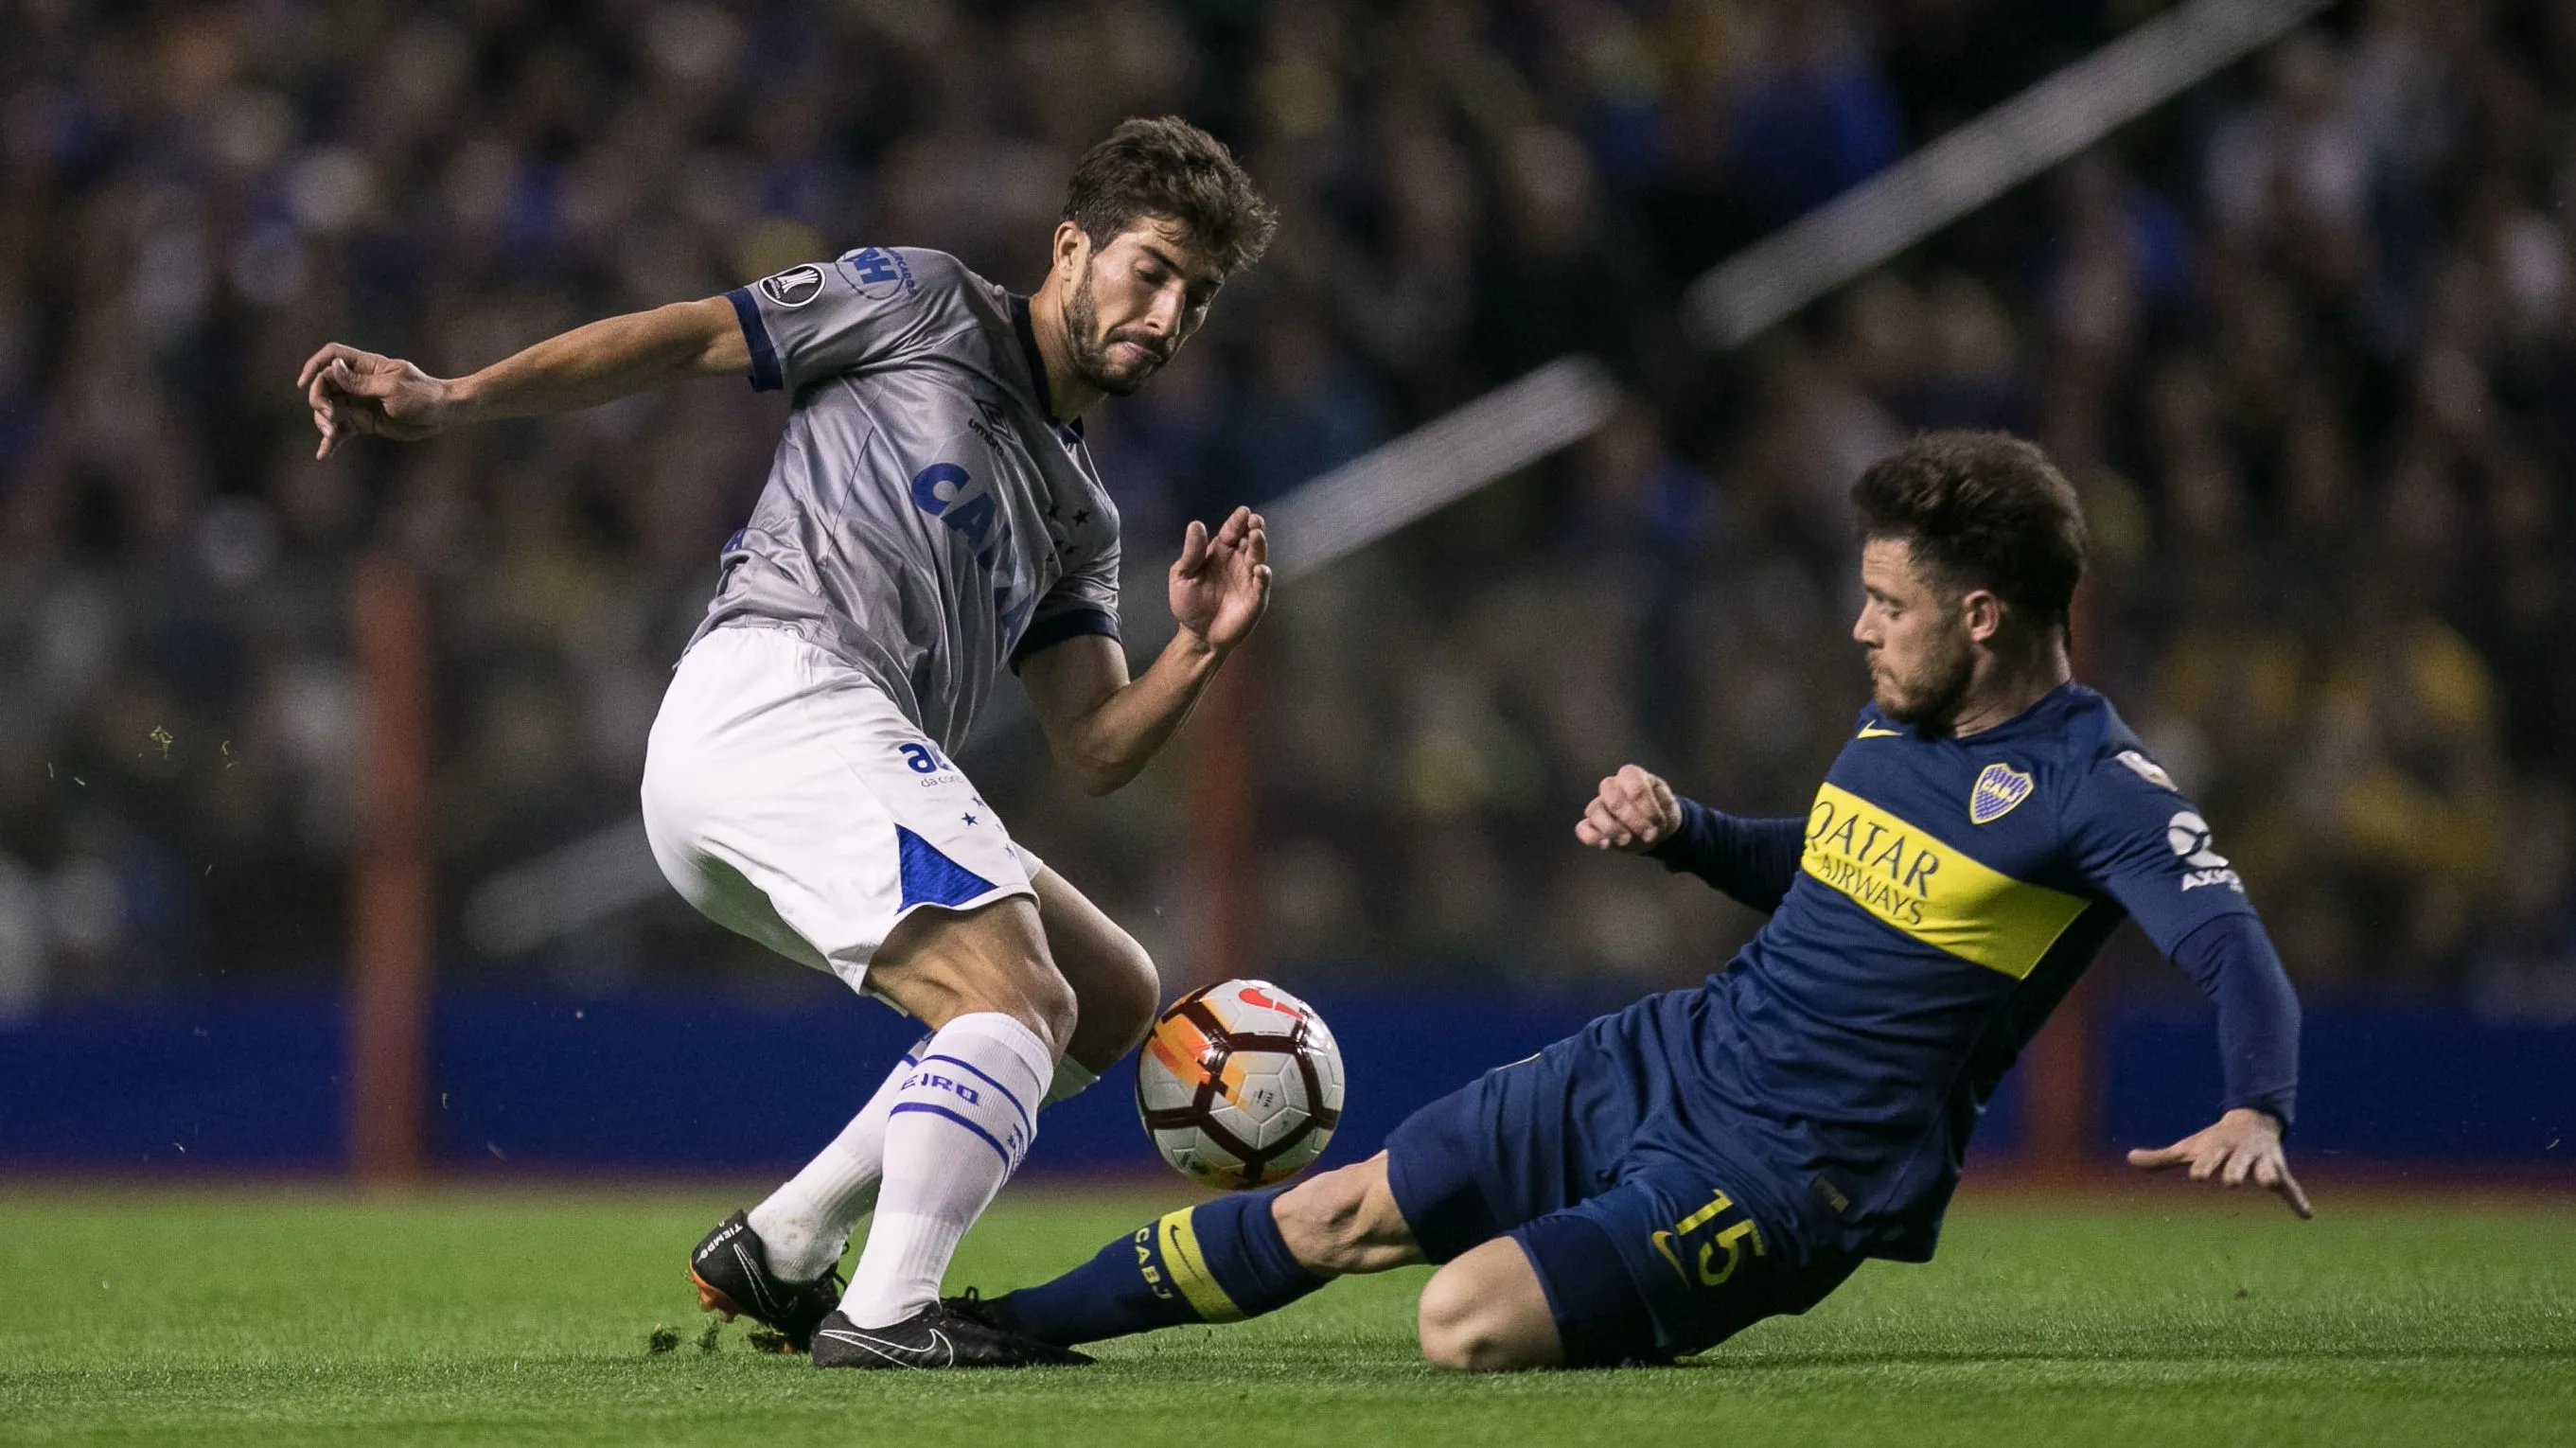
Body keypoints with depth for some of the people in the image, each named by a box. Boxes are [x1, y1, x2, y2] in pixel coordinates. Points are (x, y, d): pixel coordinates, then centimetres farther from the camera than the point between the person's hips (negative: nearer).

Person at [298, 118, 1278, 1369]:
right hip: (782, 687, -9)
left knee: (1112, 998, 13)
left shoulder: (1076, 516, 29)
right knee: (1020, 1002, -21)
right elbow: (683, 337, 3)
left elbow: (1090, 753, 20)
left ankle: (779, 1251, 7)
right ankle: (886, 1314, -32)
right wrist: (446, 402, -7)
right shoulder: (925, 306, 9)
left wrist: (1197, 650, 0)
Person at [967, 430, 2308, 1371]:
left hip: (1785, 1171, -8)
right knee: (1340, 1212, 9)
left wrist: (2256, 1110, -49)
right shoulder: (1899, 718, 8)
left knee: (1468, 1321, -25)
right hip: (1662, 1058, 8)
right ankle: (996, 1325, 23)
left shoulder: (2094, 790, -18)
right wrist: (1681, 830, 7)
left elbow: (2235, 951, -29)